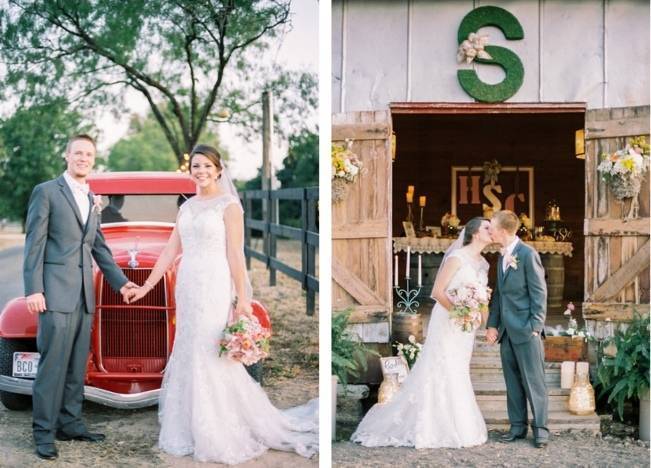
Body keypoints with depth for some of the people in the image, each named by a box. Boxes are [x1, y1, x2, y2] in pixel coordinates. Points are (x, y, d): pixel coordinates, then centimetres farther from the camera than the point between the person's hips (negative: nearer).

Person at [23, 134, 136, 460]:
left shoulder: (91, 200, 18)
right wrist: (33, 290, -14)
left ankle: (69, 423, 17)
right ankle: (44, 432, 0)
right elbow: (34, 243, -7)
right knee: (53, 363, -6)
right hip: (56, 292, -6)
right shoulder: (46, 191, -1)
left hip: (84, 294, 7)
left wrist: (120, 282, 12)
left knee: (77, 364, 9)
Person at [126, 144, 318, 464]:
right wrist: (146, 286, 11)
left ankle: (223, 437, 7)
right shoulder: (187, 207, 14)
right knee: (189, 359, 10)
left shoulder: (229, 205, -5)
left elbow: (235, 254, -11)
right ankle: (196, 433, 20)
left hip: (214, 288, -7)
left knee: (214, 359, -4)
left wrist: (242, 299, -15)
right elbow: (170, 251, 14)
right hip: (187, 288, 7)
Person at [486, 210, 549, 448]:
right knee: (512, 381, 10)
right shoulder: (502, 257, 14)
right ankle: (517, 426, 18)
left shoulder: (528, 254, -10)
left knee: (533, 380, -1)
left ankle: (540, 428, 7)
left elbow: (539, 293, -12)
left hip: (526, 330, -8)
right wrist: (492, 324, 12)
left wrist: (536, 326, -15)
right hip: (506, 330, 8)